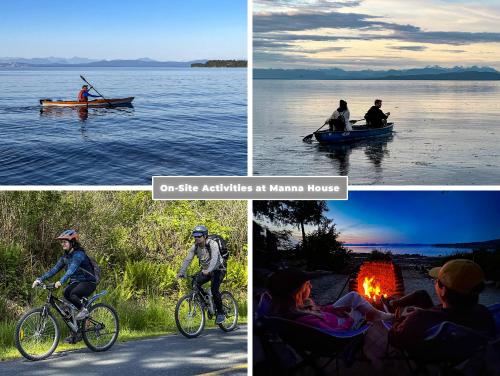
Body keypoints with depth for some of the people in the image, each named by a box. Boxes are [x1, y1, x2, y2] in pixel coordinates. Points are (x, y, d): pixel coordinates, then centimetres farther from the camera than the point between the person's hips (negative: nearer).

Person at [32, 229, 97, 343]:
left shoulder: (79, 254, -18)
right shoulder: (65, 257, 8)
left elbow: (72, 269, -34)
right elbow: (54, 270, 3)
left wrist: (61, 281, -49)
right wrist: (40, 279, -10)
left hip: (88, 282, -9)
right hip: (75, 282, 9)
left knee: (72, 294, -36)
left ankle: (84, 310, -7)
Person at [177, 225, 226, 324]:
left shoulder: (212, 244, -26)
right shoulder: (195, 247, -9)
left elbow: (214, 258, -41)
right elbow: (187, 259, -16)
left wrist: (208, 270, -57)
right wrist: (181, 272, -30)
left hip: (218, 269, -6)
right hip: (206, 270, 6)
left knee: (214, 289, -25)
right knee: (194, 283, -17)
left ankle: (221, 313, -8)